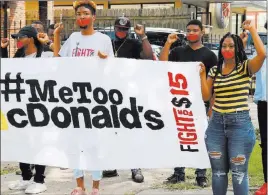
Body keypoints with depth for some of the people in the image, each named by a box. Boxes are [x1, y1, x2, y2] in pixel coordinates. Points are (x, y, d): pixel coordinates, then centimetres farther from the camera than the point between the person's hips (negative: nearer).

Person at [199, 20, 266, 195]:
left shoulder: (246, 67, -5)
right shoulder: (215, 70, 8)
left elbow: (262, 54, -24)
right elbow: (206, 96, 7)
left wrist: (252, 30, -17)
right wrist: (202, 75, -1)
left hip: (240, 123, -4)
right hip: (216, 123, 5)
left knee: (239, 172, 1)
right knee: (218, 171, 14)